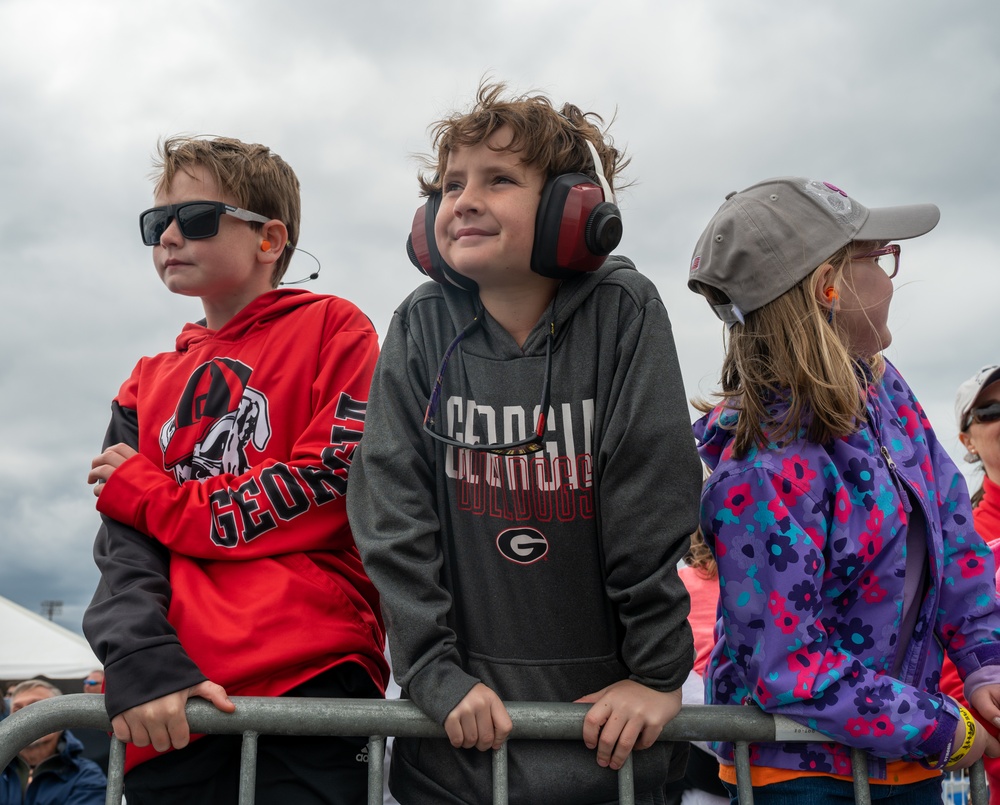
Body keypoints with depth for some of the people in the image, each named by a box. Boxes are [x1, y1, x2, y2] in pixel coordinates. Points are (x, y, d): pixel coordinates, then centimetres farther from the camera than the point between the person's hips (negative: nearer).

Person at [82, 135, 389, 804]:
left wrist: (148, 495, 0)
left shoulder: (333, 328, 6)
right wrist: (141, 663, -14)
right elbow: (126, 550, 8)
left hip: (310, 682, -4)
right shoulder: (146, 387, 20)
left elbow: (335, 486, -8)